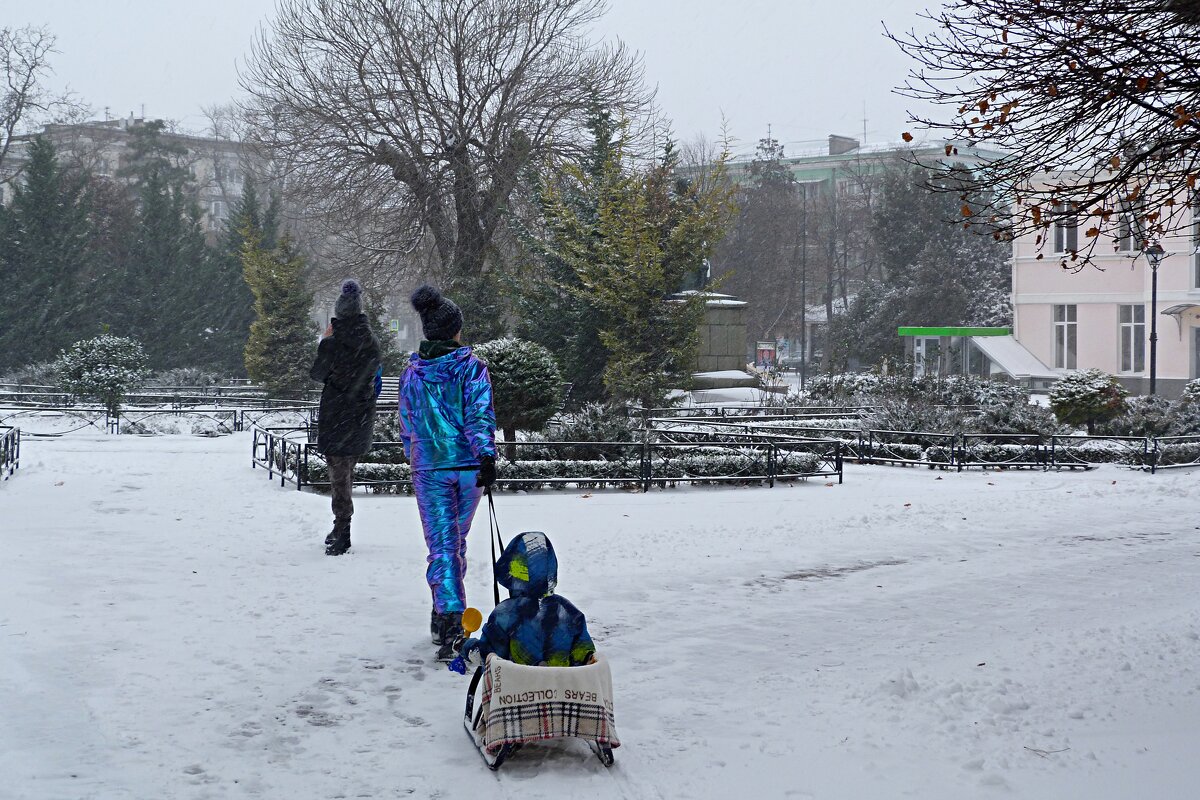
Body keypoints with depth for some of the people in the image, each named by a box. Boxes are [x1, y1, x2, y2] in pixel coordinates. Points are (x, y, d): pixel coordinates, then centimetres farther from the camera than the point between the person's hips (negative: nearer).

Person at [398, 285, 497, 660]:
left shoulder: (412, 373, 3)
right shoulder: (472, 366, -5)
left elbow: (407, 425, 12)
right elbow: (480, 415, -14)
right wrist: (487, 457, -19)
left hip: (429, 468, 0)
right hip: (468, 466, 0)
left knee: (442, 545, 0)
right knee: (457, 539, 17)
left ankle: (450, 618, -16)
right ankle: (446, 615, 27)